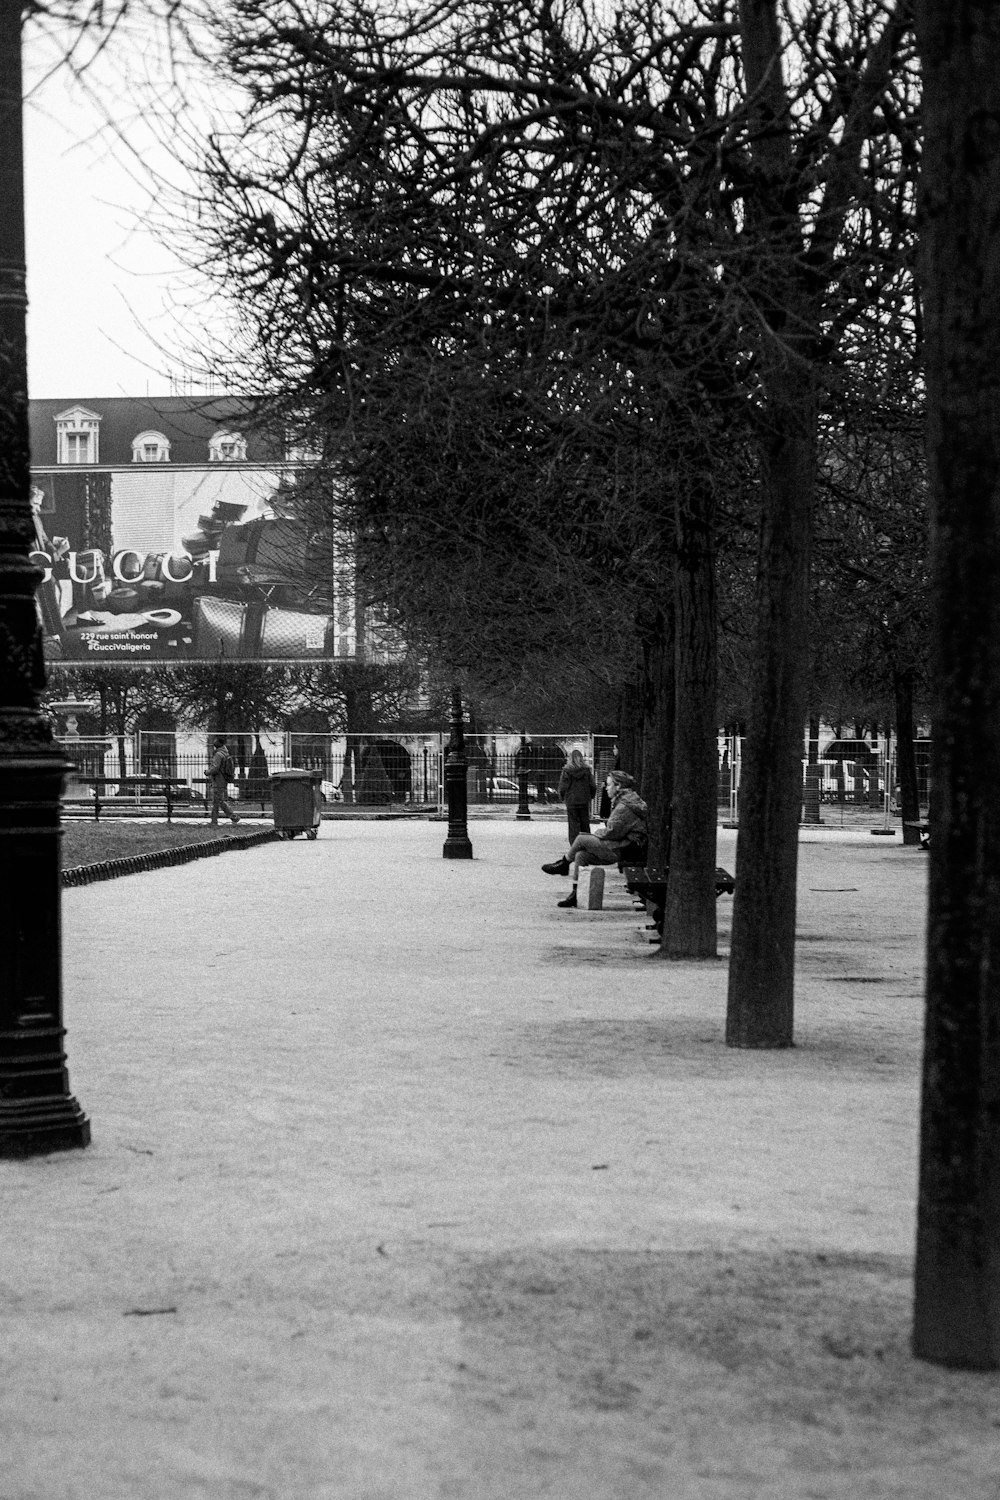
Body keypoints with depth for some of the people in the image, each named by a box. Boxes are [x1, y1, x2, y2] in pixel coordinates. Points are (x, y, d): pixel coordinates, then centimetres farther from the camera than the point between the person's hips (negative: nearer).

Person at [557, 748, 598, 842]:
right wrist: (591, 797, 18)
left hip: (571, 802, -2)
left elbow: (562, 787, -4)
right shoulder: (587, 770, -1)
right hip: (585, 801, 2)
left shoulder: (566, 771, -7)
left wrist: (563, 797, 12)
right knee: (585, 825, 11)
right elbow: (593, 786, 4)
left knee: (573, 825, 2)